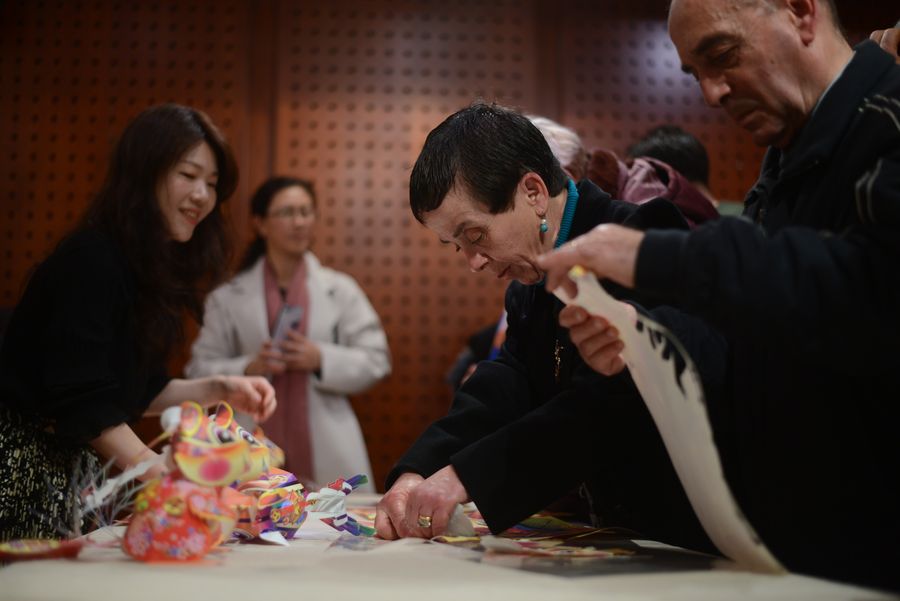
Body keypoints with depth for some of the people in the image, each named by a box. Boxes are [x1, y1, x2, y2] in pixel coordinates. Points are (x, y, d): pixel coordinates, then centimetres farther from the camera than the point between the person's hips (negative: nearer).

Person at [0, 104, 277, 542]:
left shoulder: (150, 266, 8)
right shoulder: (91, 260, -19)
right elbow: (84, 404, -23)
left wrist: (219, 390, 0)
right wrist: (170, 478, -27)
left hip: (72, 469, 9)